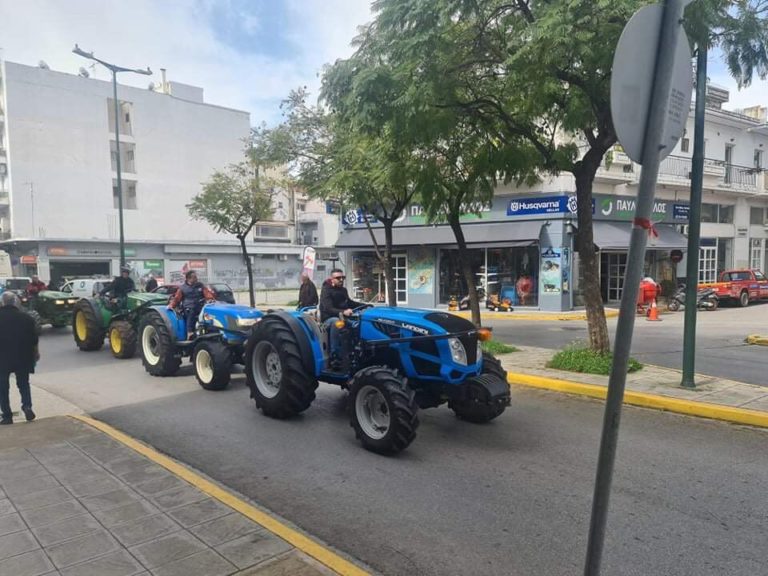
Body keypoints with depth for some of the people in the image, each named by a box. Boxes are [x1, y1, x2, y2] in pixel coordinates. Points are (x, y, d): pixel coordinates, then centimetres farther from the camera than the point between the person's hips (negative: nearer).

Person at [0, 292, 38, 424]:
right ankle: (27, 406, -6)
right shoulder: (26, 317, -1)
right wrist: (35, 352, 16)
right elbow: (34, 338, 1)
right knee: (23, 384, 15)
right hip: (22, 357, 1)